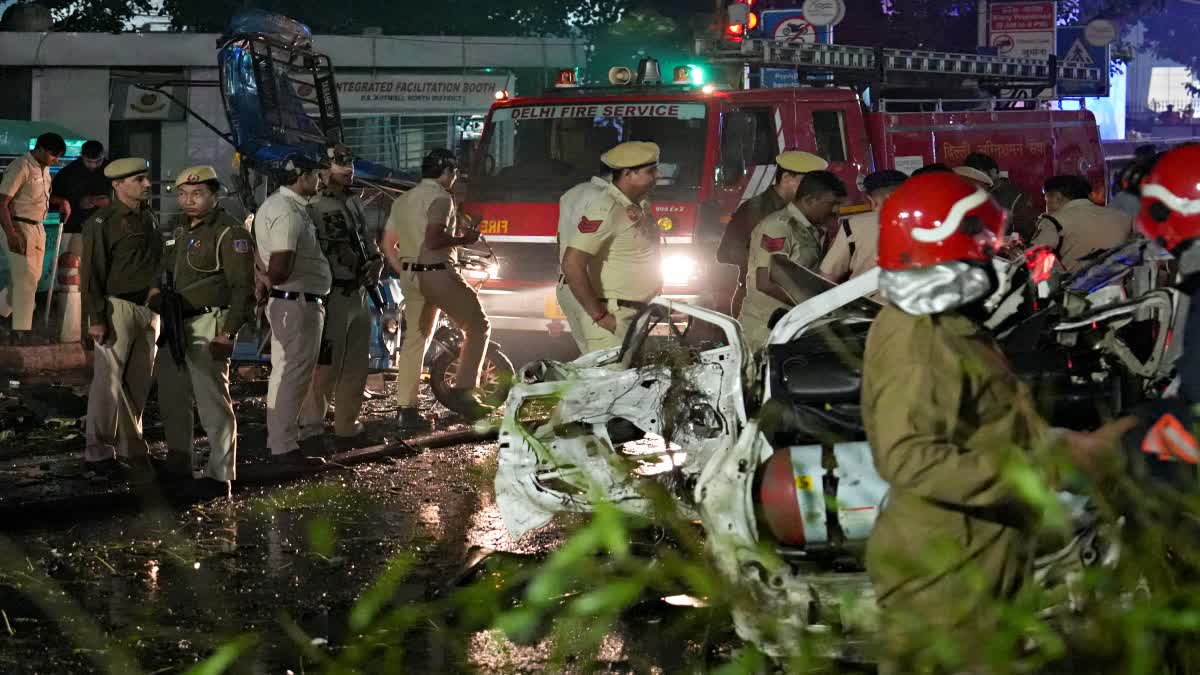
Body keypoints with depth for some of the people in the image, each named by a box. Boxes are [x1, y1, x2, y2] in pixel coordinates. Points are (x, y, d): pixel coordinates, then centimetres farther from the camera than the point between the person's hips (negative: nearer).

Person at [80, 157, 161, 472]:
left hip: (148, 307, 7)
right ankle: (99, 450, 3)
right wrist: (96, 318, -15)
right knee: (109, 381, -5)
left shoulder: (149, 218, 12)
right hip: (118, 307, -7)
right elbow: (91, 272, -11)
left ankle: (130, 445, 18)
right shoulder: (102, 223, -10)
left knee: (139, 381, 9)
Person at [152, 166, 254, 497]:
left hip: (208, 326, -9)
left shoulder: (229, 233, -11)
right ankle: (178, 464, 31)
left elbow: (243, 286, -16)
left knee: (212, 401, -8)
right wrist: (156, 289, 9)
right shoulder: (181, 231, 16)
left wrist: (228, 332, -20)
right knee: (171, 398, 17)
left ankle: (220, 475, -4)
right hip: (176, 325, 9)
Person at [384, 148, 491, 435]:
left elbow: (388, 244, 18)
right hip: (438, 273, -8)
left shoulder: (402, 201, 16)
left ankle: (406, 410, 8)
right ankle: (464, 391, -3)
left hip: (411, 278, 8)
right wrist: (464, 238, -10)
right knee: (478, 326, 4)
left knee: (415, 340, 10)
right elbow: (434, 239, -24)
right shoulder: (440, 197, -11)